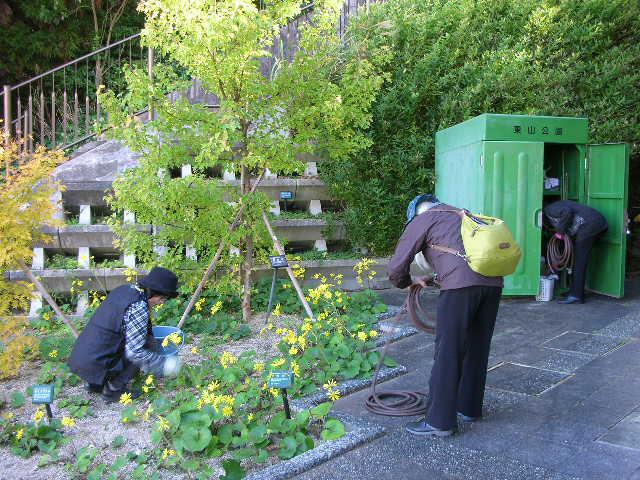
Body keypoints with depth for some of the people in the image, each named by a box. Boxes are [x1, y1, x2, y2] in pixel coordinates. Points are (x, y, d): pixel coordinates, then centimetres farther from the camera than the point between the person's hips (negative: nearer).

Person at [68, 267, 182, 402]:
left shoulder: (124, 289, 6)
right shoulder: (139, 308, -20)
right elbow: (135, 352, -20)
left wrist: (149, 338, 23)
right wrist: (162, 364, -10)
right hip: (95, 364, -9)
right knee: (148, 345, -2)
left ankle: (94, 384, 21)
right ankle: (113, 390, 4)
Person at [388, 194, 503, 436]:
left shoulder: (422, 219, 13)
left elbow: (396, 267, 9)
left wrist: (409, 281, 30)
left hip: (461, 284, -7)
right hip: (492, 282, 7)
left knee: (448, 353, 1)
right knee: (477, 349, 18)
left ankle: (440, 421, 7)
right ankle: (469, 408, 32)